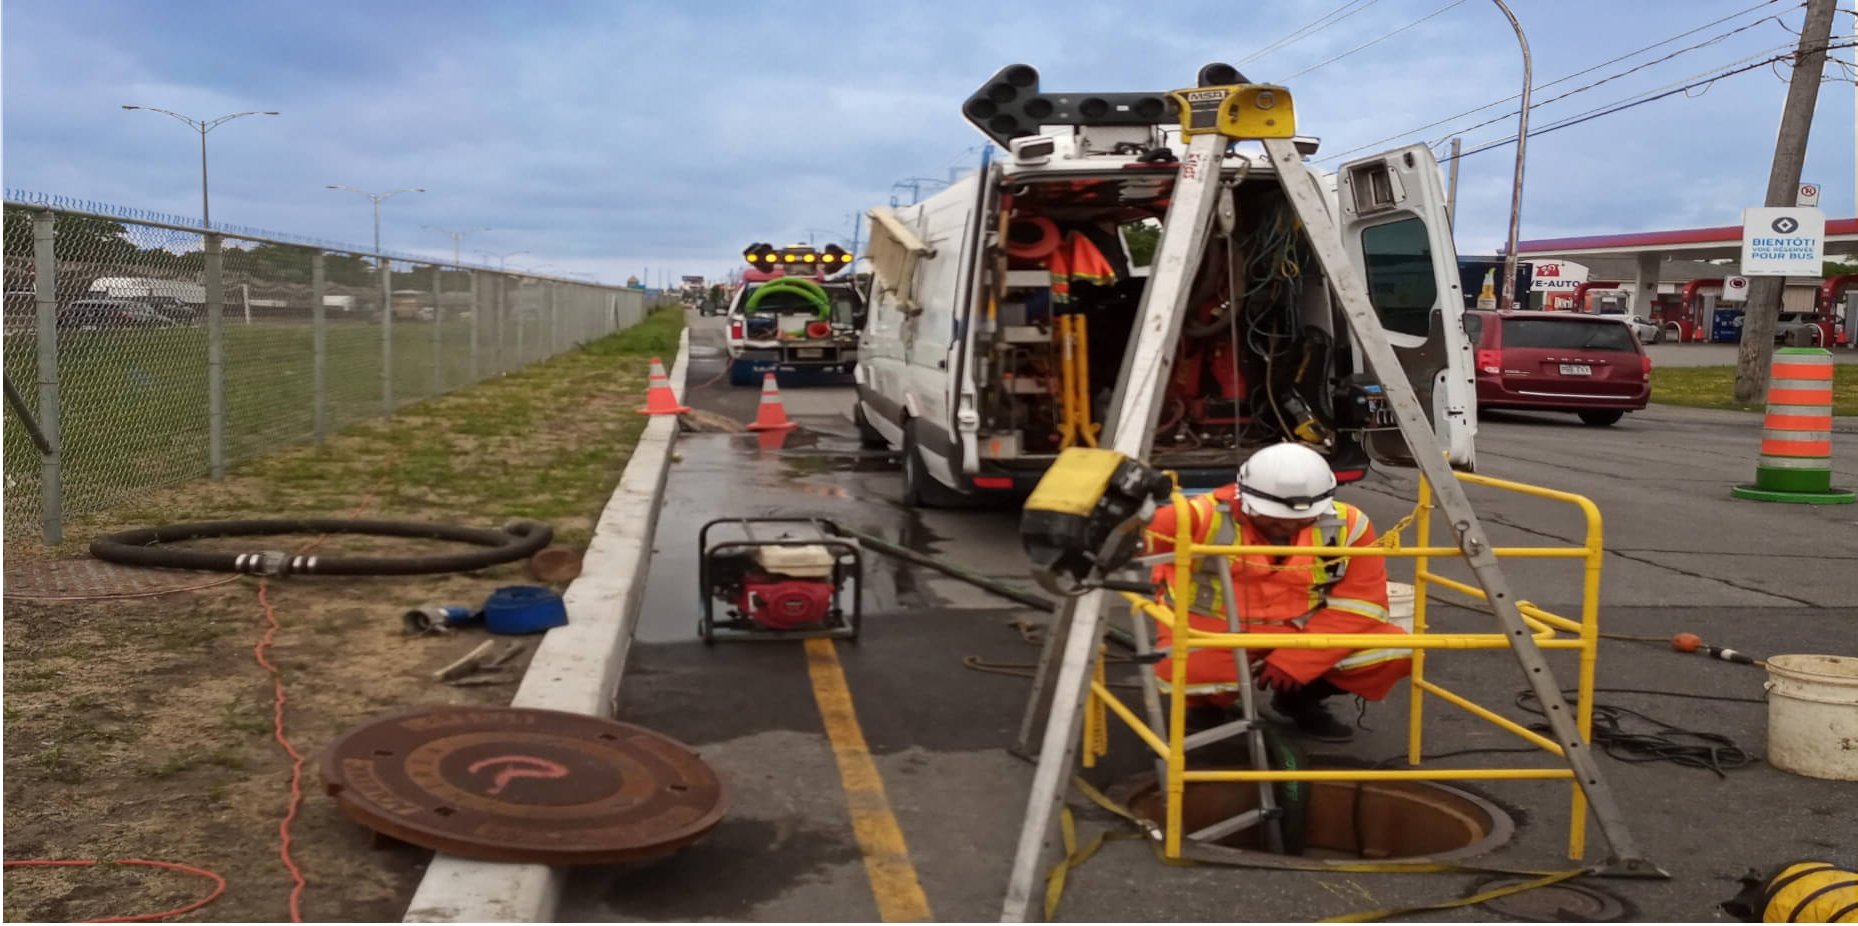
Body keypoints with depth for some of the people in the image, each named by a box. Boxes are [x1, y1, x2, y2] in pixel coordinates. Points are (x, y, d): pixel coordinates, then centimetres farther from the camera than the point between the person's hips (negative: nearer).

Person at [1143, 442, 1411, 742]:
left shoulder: (1346, 525, -11)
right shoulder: (1206, 516, -22)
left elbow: (1360, 605, -9)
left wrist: (1294, 660, -18)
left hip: (1301, 634, 3)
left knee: (1396, 650, -16)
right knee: (1183, 673, -37)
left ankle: (1301, 700, 11)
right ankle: (1210, 704, 5)